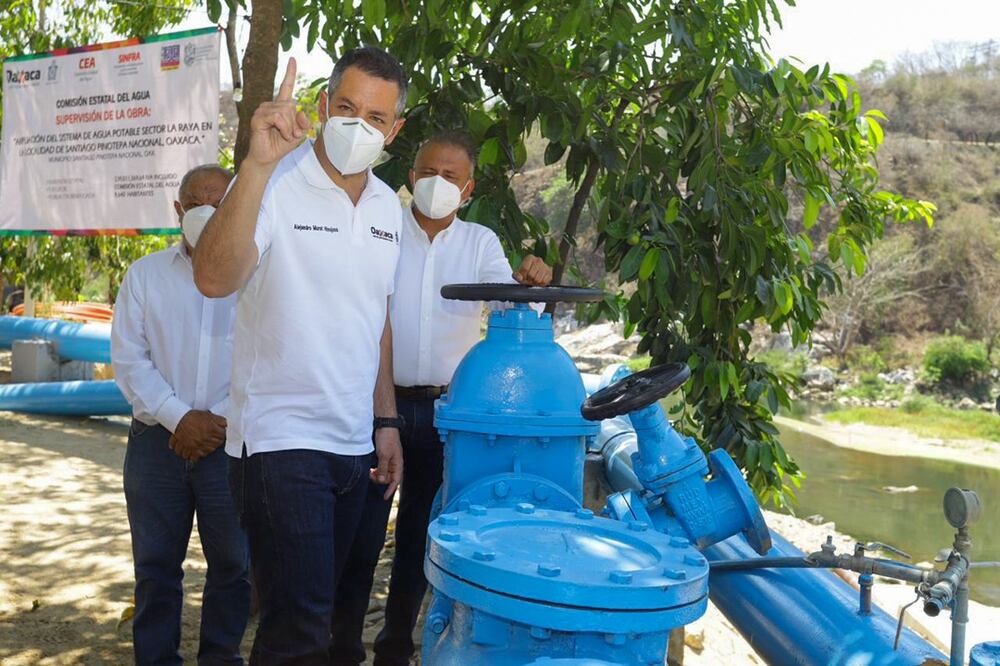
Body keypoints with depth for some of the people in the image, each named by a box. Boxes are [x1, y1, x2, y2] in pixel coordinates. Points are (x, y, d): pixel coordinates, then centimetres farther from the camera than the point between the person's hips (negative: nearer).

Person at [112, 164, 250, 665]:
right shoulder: (145, 275, 7)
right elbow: (128, 359, 1)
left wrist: (220, 422, -12)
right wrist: (179, 418, -11)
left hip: (233, 443, -1)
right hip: (157, 441, 1)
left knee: (233, 562, 6)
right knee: (155, 564, 8)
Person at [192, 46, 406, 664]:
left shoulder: (389, 206, 9)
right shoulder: (274, 184, -11)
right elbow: (215, 279, -29)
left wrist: (386, 422, 14)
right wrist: (258, 163, -35)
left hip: (354, 445, 7)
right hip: (280, 442, -6)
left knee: (318, 607, 17)